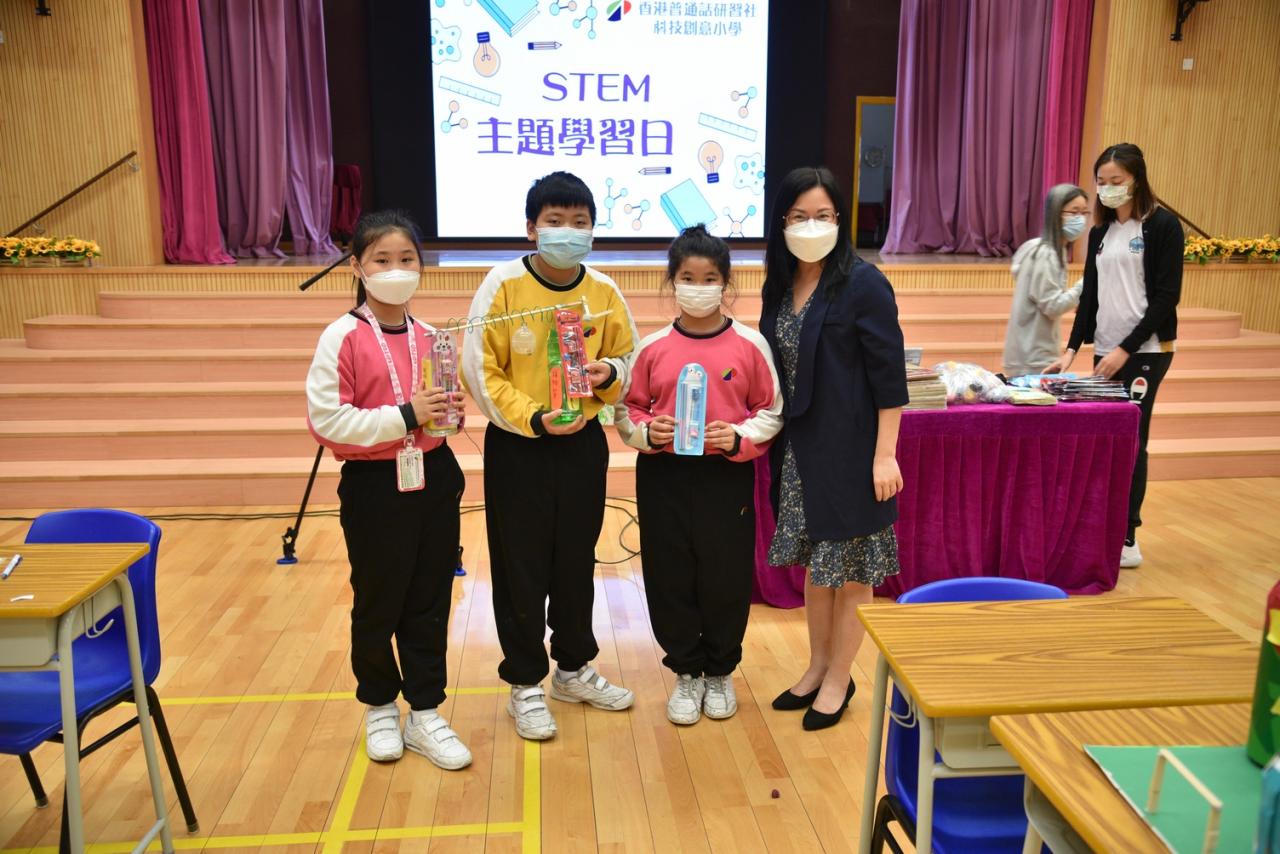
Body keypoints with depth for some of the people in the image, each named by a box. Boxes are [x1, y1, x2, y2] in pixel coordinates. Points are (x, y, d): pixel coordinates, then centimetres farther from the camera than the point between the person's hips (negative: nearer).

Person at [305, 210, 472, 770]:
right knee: (378, 604, 11)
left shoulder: (429, 336, 5)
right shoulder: (342, 338, -11)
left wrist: (450, 414, -5)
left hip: (432, 477, 5)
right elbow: (325, 421, -18)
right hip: (375, 484, -4)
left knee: (430, 602, 11)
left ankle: (424, 714, 26)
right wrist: (404, 416, -23)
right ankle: (380, 708, 33)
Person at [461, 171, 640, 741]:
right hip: (517, 446, -3)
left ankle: (574, 669, 35)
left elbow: (628, 358, 9)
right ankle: (525, 684, 23)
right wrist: (533, 417, -21)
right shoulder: (503, 285, -11)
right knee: (521, 567, 6)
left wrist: (608, 372, -14)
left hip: (583, 443, 4)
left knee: (577, 561, 15)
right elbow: (480, 371, -11)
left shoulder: (603, 290, -1)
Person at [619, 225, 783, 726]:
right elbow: (628, 409, 8)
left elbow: (772, 411, 3)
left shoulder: (750, 344, -3)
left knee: (726, 579, 8)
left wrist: (740, 437, -14)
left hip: (727, 476, -1)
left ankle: (720, 673, 31)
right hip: (664, 477, 1)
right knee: (669, 579, 8)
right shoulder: (652, 348, 0)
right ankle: (686, 674, 29)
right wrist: (645, 432, -13)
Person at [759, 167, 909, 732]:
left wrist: (885, 455, -16)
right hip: (798, 449, 6)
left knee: (850, 568, 6)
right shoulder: (781, 285, 7)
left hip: (848, 448, -6)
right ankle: (818, 666, 33)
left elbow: (890, 376, -13)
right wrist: (770, 440, 9)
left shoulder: (863, 284, -12)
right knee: (814, 562, 17)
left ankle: (839, 679, 22)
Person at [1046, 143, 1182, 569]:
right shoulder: (1100, 232, 13)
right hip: (1105, 350, 6)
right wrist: (1072, 349, 4)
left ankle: (1126, 540, 2)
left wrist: (1126, 349, -15)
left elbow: (1167, 296, -10)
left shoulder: (1163, 226, -5)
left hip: (1144, 351, -6)